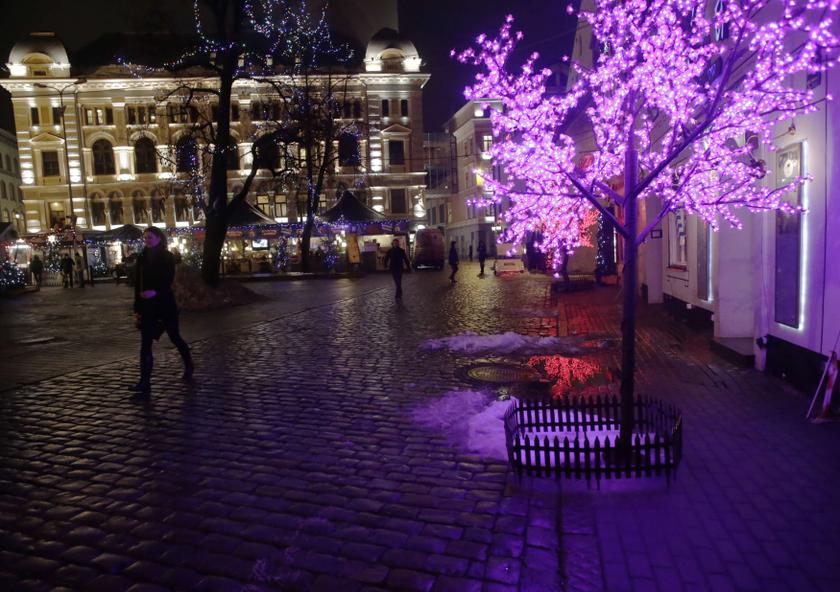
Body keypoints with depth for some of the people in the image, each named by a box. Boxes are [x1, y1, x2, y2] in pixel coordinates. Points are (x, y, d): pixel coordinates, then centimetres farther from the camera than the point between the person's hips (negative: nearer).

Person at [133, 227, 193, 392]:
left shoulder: (167, 257, -3)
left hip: (165, 303, -4)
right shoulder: (142, 258, 8)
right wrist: (137, 308, 4)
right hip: (147, 306, 4)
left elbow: (168, 279, -13)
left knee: (174, 337, 9)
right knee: (145, 343, -3)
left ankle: (188, 365, 32)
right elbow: (138, 284, 8)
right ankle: (145, 381, -3)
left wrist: (155, 291, -30)